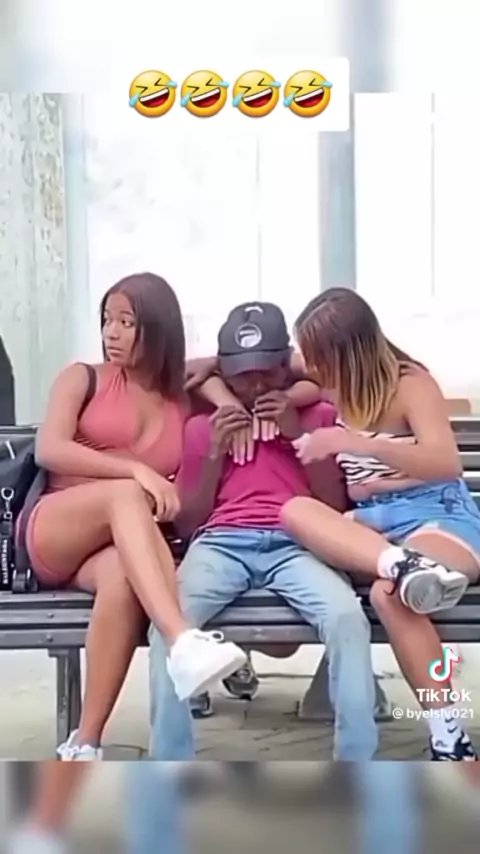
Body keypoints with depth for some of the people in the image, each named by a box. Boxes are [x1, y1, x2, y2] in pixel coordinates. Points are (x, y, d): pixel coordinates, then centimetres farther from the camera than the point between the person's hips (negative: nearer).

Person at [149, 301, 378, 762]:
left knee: (348, 616, -34)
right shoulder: (202, 426, 24)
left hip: (295, 544, 0)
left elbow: (337, 507, 12)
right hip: (221, 544, 1)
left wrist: (299, 434, 2)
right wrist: (215, 453, 6)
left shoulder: (318, 415, 22)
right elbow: (186, 523, 19)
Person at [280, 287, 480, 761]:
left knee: (388, 593, -37)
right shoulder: (335, 387, 7)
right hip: (373, 522, 6)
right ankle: (405, 565, -45)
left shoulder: (409, 384, -9)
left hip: (438, 515, -6)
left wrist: (352, 442, -32)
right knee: (295, 510, -25)